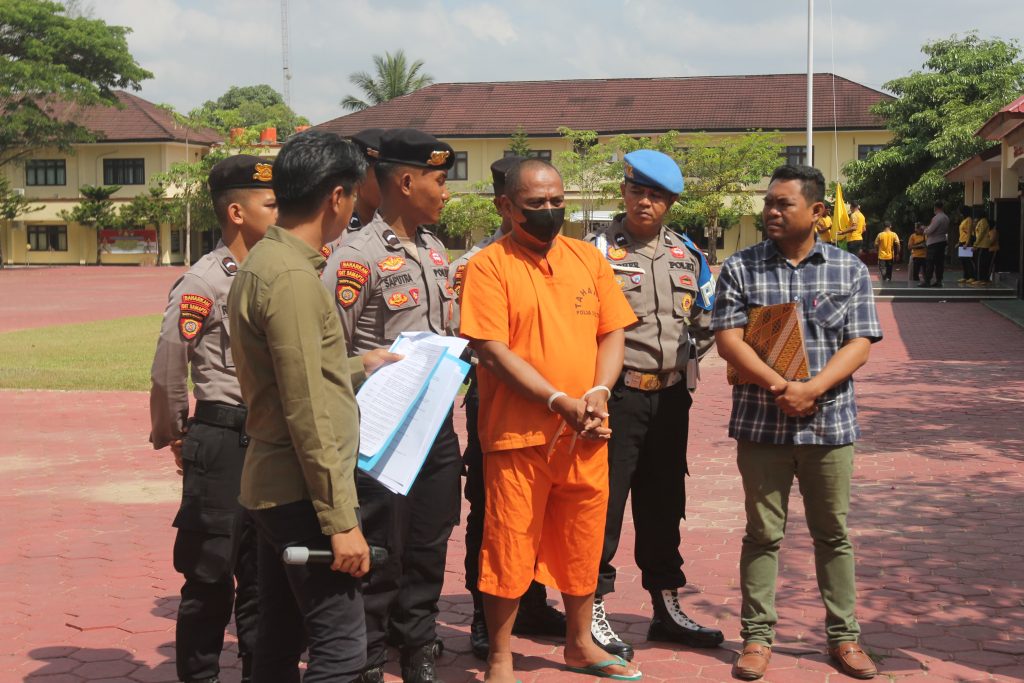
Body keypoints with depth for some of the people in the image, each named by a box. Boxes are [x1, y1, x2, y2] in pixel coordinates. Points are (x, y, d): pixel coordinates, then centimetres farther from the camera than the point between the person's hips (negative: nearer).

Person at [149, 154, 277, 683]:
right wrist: (171, 435, 1)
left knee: (264, 568, 15)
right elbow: (167, 371, -10)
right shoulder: (202, 284, -12)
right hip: (222, 439, -6)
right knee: (211, 569, 4)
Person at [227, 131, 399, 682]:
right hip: (303, 493, -10)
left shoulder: (263, 261, 11)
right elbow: (308, 416, -21)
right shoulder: (293, 277, -19)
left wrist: (358, 368, 31)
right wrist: (341, 522, -19)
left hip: (272, 486, 10)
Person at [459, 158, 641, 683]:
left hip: (586, 433, 5)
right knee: (509, 546, 2)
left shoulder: (588, 258, 9)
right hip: (517, 434, -5)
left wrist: (598, 393, -8)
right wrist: (560, 402, -17)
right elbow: (492, 350, -13)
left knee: (583, 542, 15)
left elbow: (613, 331, 9)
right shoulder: (489, 265, -6)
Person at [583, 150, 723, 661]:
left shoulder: (687, 254, 11)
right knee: (603, 502, -2)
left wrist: (684, 361, 9)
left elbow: (705, 321, 20)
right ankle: (593, 609, 8)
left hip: (671, 396, 5)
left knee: (664, 503, 14)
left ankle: (666, 606, 25)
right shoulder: (597, 249, -6)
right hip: (617, 394, -5)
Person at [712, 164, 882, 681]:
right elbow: (728, 339, -7)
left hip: (830, 423, 1)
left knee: (833, 533, 9)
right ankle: (757, 635, 15)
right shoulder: (739, 268, 1)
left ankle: (843, 635, 21)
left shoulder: (849, 270, 4)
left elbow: (859, 344, -3)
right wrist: (780, 388, -18)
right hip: (761, 424, -1)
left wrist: (811, 389, -18)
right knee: (763, 533, 5)